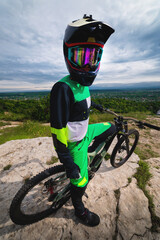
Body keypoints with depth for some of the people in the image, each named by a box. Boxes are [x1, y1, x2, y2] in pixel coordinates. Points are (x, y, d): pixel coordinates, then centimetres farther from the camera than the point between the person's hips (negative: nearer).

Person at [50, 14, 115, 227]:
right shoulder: (63, 88, -28)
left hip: (85, 132, 8)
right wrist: (67, 162, -21)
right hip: (75, 141, -8)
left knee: (111, 127, 21)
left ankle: (90, 150, 32)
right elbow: (58, 130, -28)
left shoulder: (84, 84, 0)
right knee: (81, 181, 9)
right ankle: (79, 209, 44)